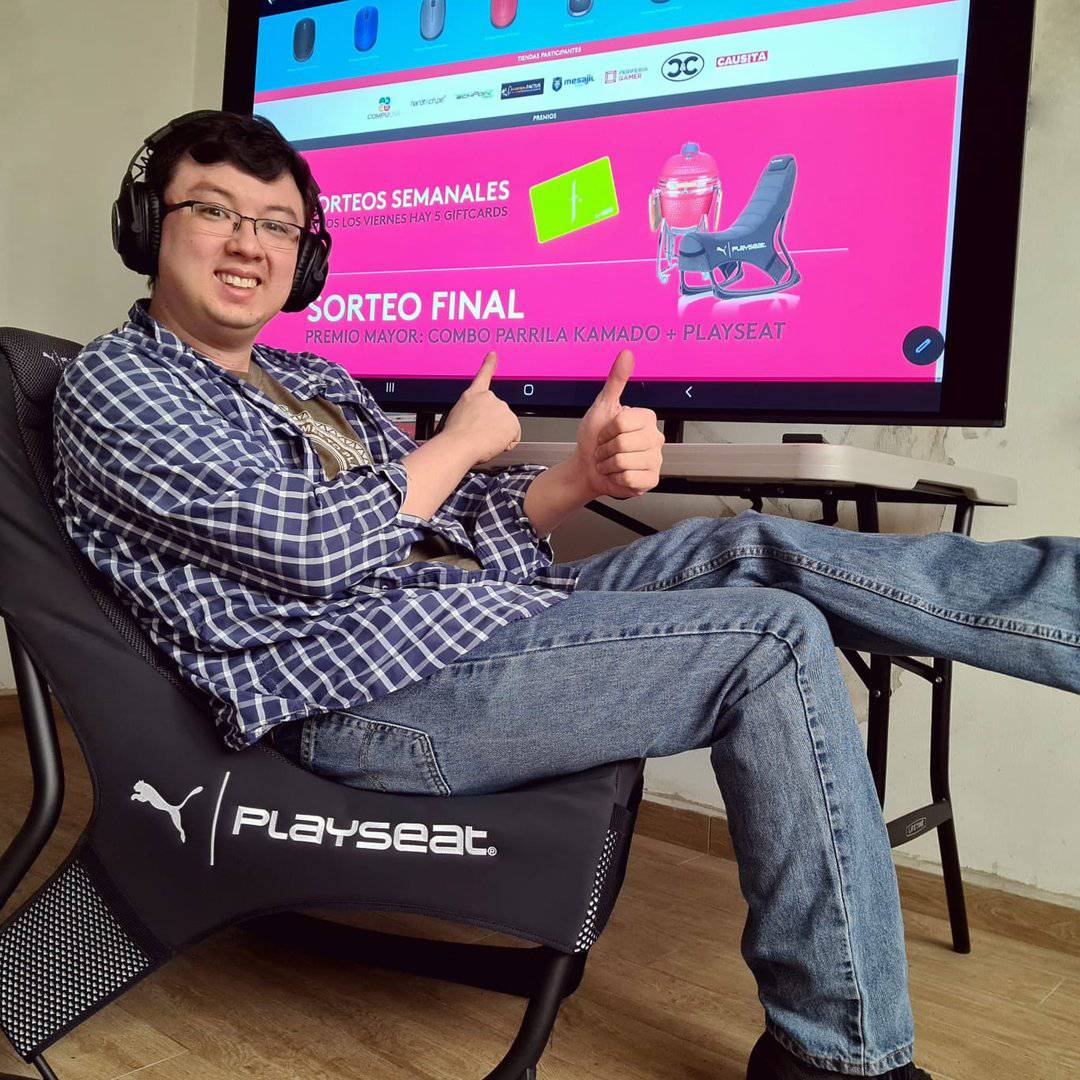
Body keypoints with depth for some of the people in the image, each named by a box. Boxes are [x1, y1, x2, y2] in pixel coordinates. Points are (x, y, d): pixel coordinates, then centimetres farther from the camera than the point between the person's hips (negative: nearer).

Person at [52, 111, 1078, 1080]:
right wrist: (461, 442, -2)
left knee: (747, 546, -7)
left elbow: (442, 517, 14)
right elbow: (312, 548, -16)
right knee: (775, 640, -16)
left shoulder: (316, 381, 21)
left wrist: (579, 474, -5)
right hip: (368, 694, -8)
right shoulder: (112, 387, -2)